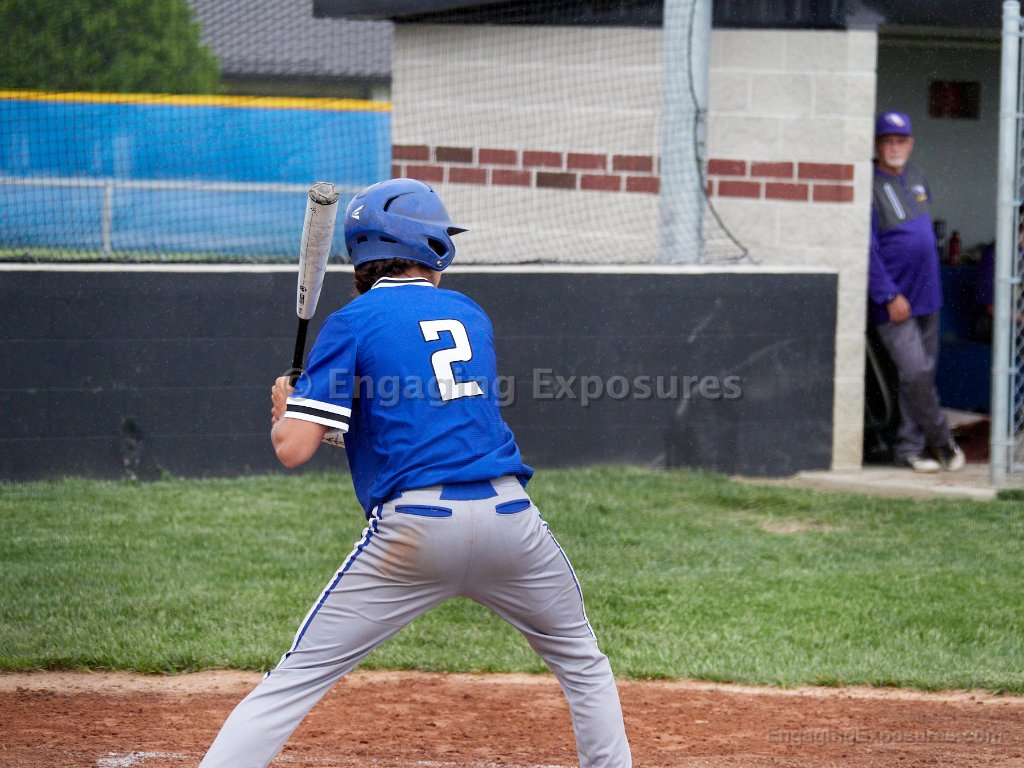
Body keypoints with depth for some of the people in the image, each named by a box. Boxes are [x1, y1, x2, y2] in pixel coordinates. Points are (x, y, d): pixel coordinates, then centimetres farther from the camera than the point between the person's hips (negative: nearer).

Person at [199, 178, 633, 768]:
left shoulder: (353, 324, 3)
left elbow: (294, 448, -6)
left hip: (413, 525, -3)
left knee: (298, 678, 0)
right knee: (582, 663, 25)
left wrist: (284, 410, 17)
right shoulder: (471, 315, 17)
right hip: (509, 515, 3)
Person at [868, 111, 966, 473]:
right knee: (915, 373, -12)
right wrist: (889, 296, -20)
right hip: (894, 300, -8)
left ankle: (910, 447, 15)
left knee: (925, 372, 8)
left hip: (927, 294, 8)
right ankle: (940, 439, 4)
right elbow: (867, 250, -16)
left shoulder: (916, 177, 11)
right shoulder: (870, 187, -13)